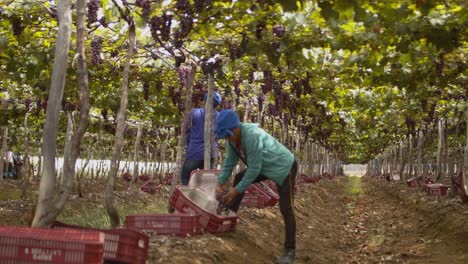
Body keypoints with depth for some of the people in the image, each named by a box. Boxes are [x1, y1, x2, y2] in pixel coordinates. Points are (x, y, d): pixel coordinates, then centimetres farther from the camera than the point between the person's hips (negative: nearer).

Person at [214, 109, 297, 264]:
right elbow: (229, 161, 3)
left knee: (286, 209, -12)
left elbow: (254, 169, -30)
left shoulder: (252, 136, -34)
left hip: (284, 167, -9)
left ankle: (290, 250, -8)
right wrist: (220, 182, -4)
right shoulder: (233, 137, -8)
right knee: (239, 177, 11)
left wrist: (237, 190, -24)